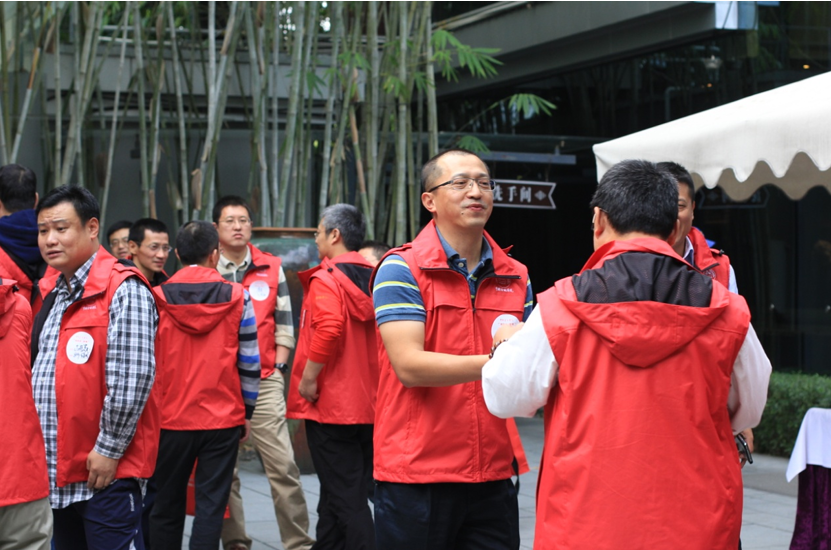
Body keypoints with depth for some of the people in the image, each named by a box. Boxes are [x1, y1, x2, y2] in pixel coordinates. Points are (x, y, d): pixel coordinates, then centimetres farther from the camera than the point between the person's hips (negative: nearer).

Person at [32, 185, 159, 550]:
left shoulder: (123, 290, -12)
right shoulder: (51, 294, 14)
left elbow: (133, 379, -19)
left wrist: (108, 449, -17)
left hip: (106, 469, -8)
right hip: (57, 471, 8)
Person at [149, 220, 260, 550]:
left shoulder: (156, 299, -3)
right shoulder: (237, 297, -3)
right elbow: (249, 364, 0)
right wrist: (246, 412, 11)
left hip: (170, 420, 1)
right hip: (223, 421, -1)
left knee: (167, 506, 13)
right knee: (211, 505, 2)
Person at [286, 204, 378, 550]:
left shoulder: (326, 279, -12)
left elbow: (329, 329, -27)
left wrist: (308, 378, -17)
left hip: (331, 405, -8)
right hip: (368, 404, 8)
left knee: (346, 498, -5)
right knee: (344, 492, 17)